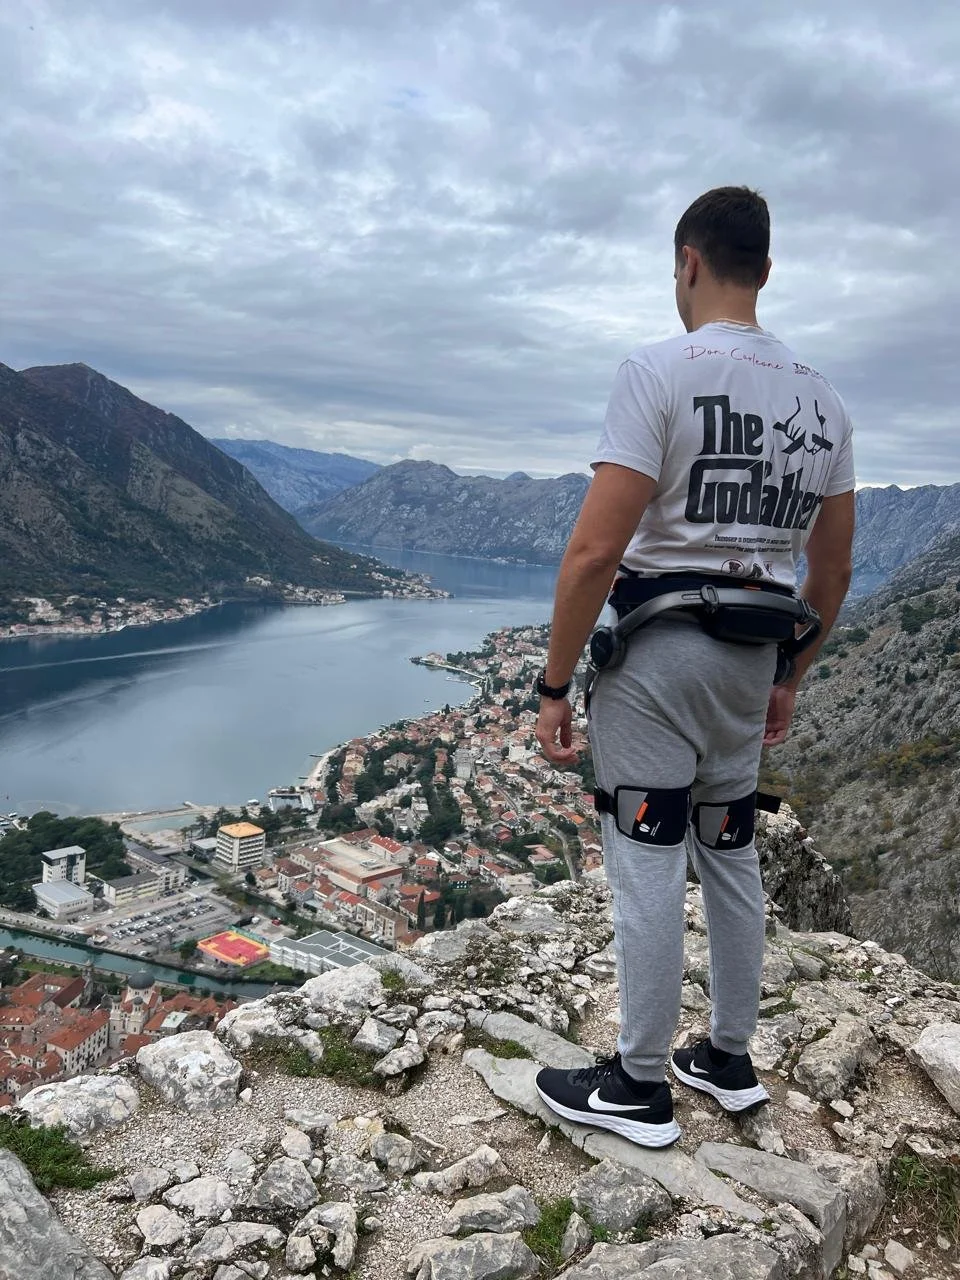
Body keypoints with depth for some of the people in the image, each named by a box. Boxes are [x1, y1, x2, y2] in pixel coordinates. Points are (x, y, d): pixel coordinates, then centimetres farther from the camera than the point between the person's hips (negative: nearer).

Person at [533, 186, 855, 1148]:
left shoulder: (660, 370, -12)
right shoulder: (822, 398, 9)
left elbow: (596, 549, -20)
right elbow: (832, 571, 13)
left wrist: (554, 687, -12)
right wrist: (789, 679, 23)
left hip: (657, 646, -7)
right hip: (751, 659, 7)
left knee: (646, 867, 3)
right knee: (731, 856, 17)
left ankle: (639, 1087, 17)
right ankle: (730, 1060, 33)